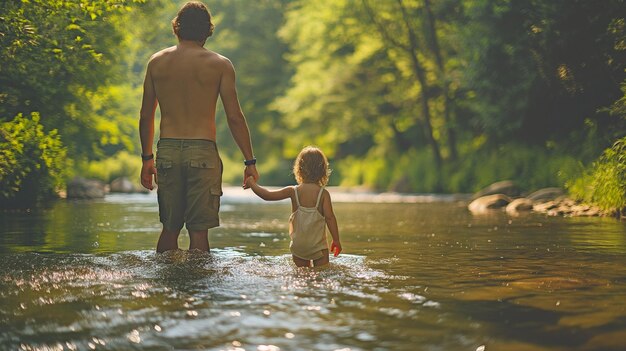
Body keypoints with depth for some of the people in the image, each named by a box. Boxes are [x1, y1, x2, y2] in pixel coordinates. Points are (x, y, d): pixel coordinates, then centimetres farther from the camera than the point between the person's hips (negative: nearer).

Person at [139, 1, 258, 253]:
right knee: (199, 230, 1)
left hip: (167, 150, 3)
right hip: (203, 151, -3)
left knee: (170, 228, 13)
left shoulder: (157, 62, 8)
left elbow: (146, 116, 10)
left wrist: (147, 159, 19)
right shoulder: (219, 64, -1)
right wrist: (250, 162, 2)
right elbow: (234, 116, -4)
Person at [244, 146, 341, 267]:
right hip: (318, 245, -2)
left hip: (298, 245, 2)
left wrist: (252, 184, 15)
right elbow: (329, 217, -13)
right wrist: (336, 240, -5)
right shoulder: (323, 193, -9)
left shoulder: (293, 191, -4)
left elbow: (267, 195, -1)